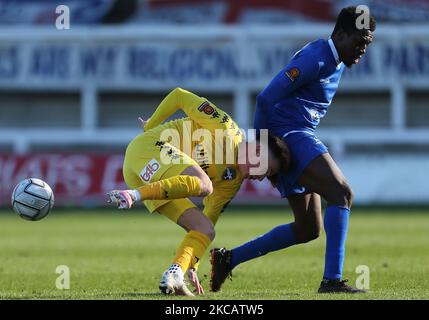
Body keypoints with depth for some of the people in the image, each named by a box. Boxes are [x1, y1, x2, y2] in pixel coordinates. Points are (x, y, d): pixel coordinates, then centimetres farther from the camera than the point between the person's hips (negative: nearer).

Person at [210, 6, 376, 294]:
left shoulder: (336, 63, 17)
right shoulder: (314, 59, -15)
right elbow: (267, 98, -18)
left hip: (301, 138, 10)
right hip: (289, 136, -10)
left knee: (308, 229, 9)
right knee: (341, 192, -24)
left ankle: (228, 259, 17)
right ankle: (332, 279, -30)